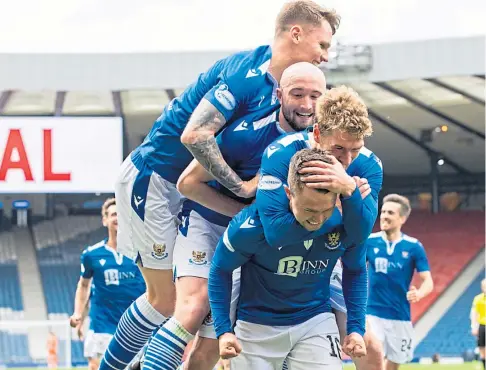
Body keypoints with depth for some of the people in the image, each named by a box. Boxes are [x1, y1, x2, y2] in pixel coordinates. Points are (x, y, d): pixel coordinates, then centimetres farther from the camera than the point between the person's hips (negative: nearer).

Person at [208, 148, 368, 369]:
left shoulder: (347, 222, -18)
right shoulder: (252, 224, -26)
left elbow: (355, 271, 5)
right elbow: (220, 270, -7)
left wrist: (356, 328, -1)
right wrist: (223, 330, -12)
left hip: (316, 321, 1)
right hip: (256, 326, -1)